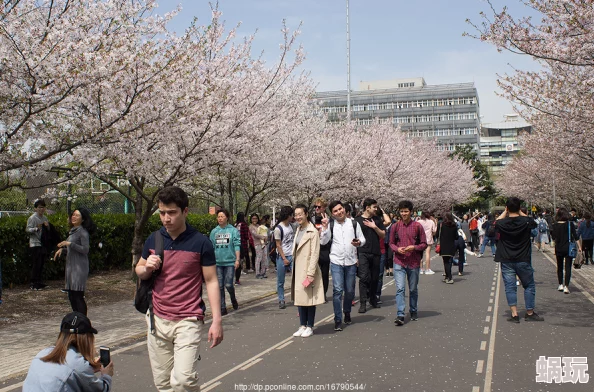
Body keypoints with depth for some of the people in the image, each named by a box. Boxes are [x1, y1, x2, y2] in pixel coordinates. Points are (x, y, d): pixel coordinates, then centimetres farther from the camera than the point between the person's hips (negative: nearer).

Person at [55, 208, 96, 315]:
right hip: (71, 266, 9)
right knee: (71, 296, 11)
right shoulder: (73, 231, 16)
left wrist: (69, 243, -20)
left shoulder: (83, 232, -11)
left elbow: (85, 249, -19)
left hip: (79, 267, -9)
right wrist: (62, 249, 7)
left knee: (78, 296, -8)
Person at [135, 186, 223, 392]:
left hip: (188, 321, -4)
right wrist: (147, 268, -8)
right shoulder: (153, 239, 4)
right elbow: (139, 271, 17)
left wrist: (217, 321, -9)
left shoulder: (201, 242, -8)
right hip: (157, 320, 4)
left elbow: (211, 281, -4)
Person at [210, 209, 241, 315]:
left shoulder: (233, 230, 0)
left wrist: (237, 259, -10)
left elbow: (237, 246, -2)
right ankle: (222, 308, 12)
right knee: (220, 286, 3)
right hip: (217, 262, 3)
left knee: (228, 285, -7)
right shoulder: (214, 231, 8)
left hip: (230, 262, -3)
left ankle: (233, 299, 24)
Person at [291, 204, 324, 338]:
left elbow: (315, 254, -16)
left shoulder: (313, 232, -12)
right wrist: (294, 269, 10)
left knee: (309, 298, 1)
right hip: (298, 269, 7)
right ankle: (302, 325, 21)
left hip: (307, 269, -7)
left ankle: (309, 327, 12)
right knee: (299, 297, 11)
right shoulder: (298, 230, 11)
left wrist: (310, 273, -20)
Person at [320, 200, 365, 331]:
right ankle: (338, 320, -3)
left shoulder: (354, 224, 4)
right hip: (336, 261, -1)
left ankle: (347, 313, 34)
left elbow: (363, 239, 6)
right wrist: (325, 227, -13)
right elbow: (323, 241, -3)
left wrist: (358, 242, -15)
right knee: (337, 290, -8)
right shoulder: (330, 225, 3)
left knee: (350, 291, 11)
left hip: (351, 262, 2)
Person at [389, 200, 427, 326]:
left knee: (413, 289, 13)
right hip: (399, 262, 0)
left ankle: (413, 312, 31)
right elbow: (391, 243, 10)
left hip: (414, 263, 0)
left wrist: (414, 247, -16)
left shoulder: (417, 226, -1)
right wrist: (397, 249, -10)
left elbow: (424, 244, 2)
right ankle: (400, 315, -12)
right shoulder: (395, 226, 3)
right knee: (400, 289, -10)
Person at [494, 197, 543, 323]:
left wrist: (505, 212, 16)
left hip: (506, 261, 1)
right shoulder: (526, 221, -11)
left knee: (510, 287, 4)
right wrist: (521, 213, 11)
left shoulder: (502, 223, -9)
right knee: (529, 286, 14)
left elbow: (496, 223, 16)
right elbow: (534, 223, 13)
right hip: (523, 260, 0)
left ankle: (514, 314, 0)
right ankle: (530, 313, 19)